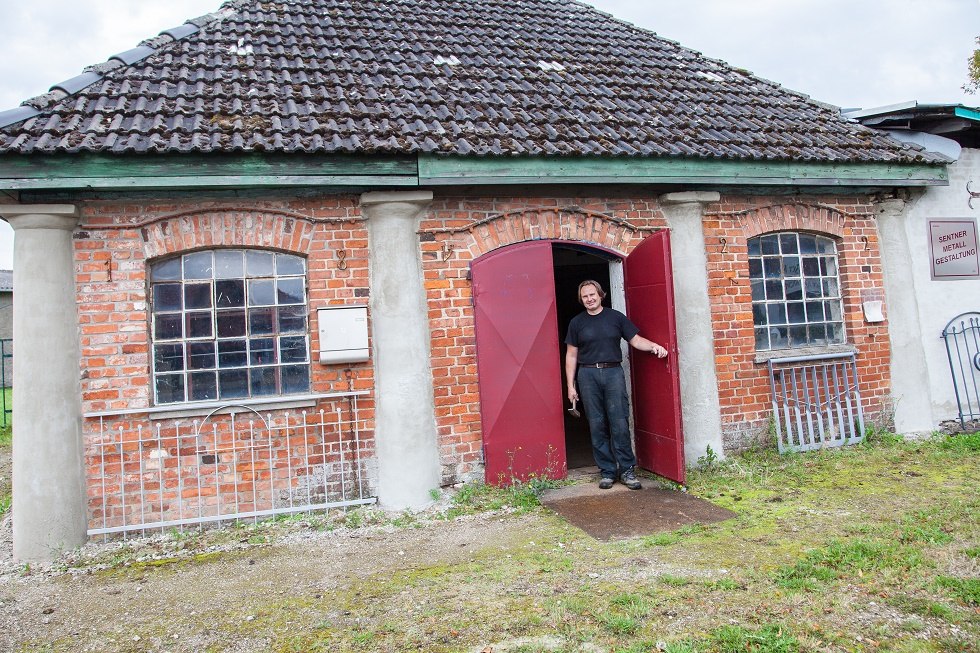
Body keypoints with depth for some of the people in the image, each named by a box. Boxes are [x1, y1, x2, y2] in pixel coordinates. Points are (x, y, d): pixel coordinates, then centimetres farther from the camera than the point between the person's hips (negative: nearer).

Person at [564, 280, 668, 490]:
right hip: (588, 375, 1)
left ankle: (627, 470, 4)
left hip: (613, 372, -1)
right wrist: (570, 385, 4)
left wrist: (653, 346, -14)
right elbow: (571, 355, 9)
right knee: (597, 425, 2)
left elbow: (635, 340, 7)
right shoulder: (577, 322, 9)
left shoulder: (616, 317, 7)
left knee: (620, 423, -5)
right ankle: (607, 471, 11)